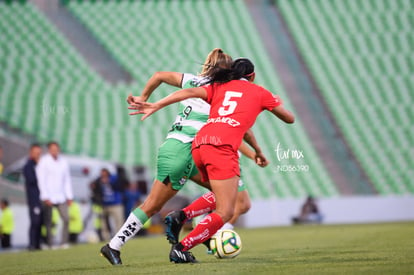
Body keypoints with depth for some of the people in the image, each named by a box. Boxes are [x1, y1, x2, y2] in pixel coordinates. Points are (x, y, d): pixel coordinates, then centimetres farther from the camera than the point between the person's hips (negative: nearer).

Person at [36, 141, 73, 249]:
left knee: (66, 218, -8)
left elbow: (67, 180, 17)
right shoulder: (44, 161, -4)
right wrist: (45, 197, -12)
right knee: (48, 222, -3)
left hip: (61, 197, 4)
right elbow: (41, 180, -7)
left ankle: (64, 243, -4)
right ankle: (49, 244, 1)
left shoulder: (63, 162, 12)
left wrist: (69, 196, 11)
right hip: (48, 198, -4)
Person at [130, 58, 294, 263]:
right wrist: (277, 103, 52)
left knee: (224, 195, 26)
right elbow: (289, 119, 30)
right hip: (222, 146, -6)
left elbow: (190, 92, 8)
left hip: (199, 144, 6)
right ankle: (181, 248, -16)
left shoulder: (218, 87, 26)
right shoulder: (260, 93, 20)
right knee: (225, 213, -6)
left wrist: (156, 106, 3)